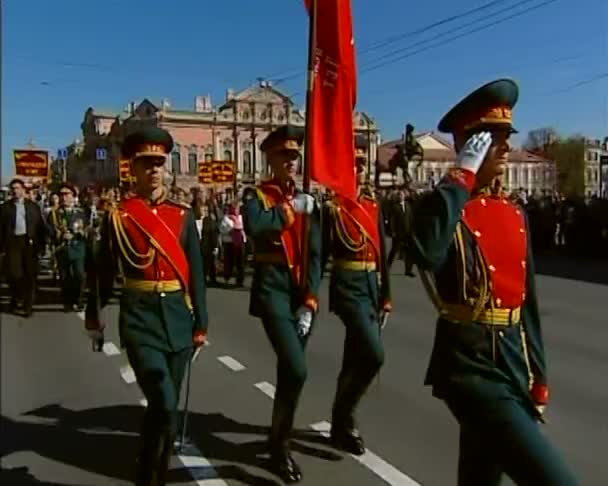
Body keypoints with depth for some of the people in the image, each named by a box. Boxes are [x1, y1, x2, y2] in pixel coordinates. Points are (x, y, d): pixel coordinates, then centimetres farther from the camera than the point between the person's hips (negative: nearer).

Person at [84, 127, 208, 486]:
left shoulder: (183, 215, 3)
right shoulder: (118, 216, -3)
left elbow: (196, 272, 4)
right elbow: (102, 272, 5)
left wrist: (201, 323, 2)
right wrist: (94, 318, 11)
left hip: (179, 316, 3)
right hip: (139, 317, -3)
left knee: (167, 405, 13)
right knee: (164, 405, -14)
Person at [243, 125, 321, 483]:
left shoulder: (309, 202, 9)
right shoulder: (258, 196, -1)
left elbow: (316, 255, 4)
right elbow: (254, 226, -26)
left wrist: (310, 301, -5)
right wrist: (291, 209, -17)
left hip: (304, 293, 4)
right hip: (273, 291, -4)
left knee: (288, 370, 12)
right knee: (296, 370, -14)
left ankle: (278, 436, 32)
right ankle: (281, 444, 6)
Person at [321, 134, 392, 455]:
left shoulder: (373, 204, 12)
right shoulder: (332, 205, -7)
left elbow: (382, 253, 14)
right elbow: (320, 255, -11)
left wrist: (386, 295, 14)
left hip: (372, 285, 7)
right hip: (348, 286, -7)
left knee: (356, 359, 13)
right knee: (373, 355, -16)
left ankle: (341, 423, 29)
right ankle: (343, 420, 4)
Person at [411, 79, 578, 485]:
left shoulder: (515, 214, 11)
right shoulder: (443, 206, -10)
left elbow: (527, 302, 15)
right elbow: (428, 254, -35)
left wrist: (538, 378, 15)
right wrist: (464, 174, -25)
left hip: (514, 365, 8)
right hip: (470, 367, -7)